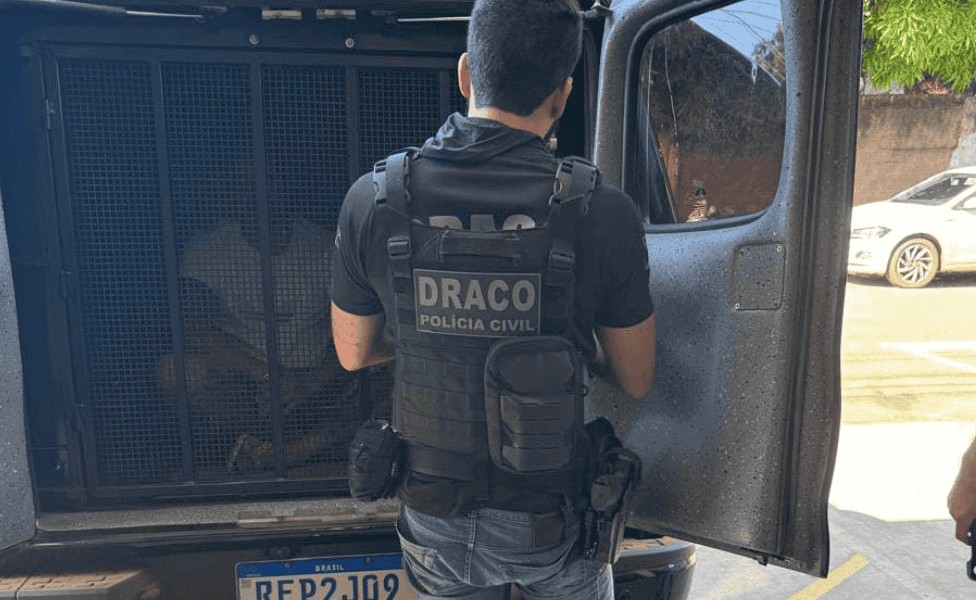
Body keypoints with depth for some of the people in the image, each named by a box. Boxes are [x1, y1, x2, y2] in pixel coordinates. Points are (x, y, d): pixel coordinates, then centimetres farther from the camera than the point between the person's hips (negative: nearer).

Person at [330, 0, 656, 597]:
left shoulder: (373, 199, -15)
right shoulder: (603, 213, -20)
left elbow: (353, 353, -2)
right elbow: (635, 379, -8)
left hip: (436, 520, 2)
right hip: (553, 522, -1)